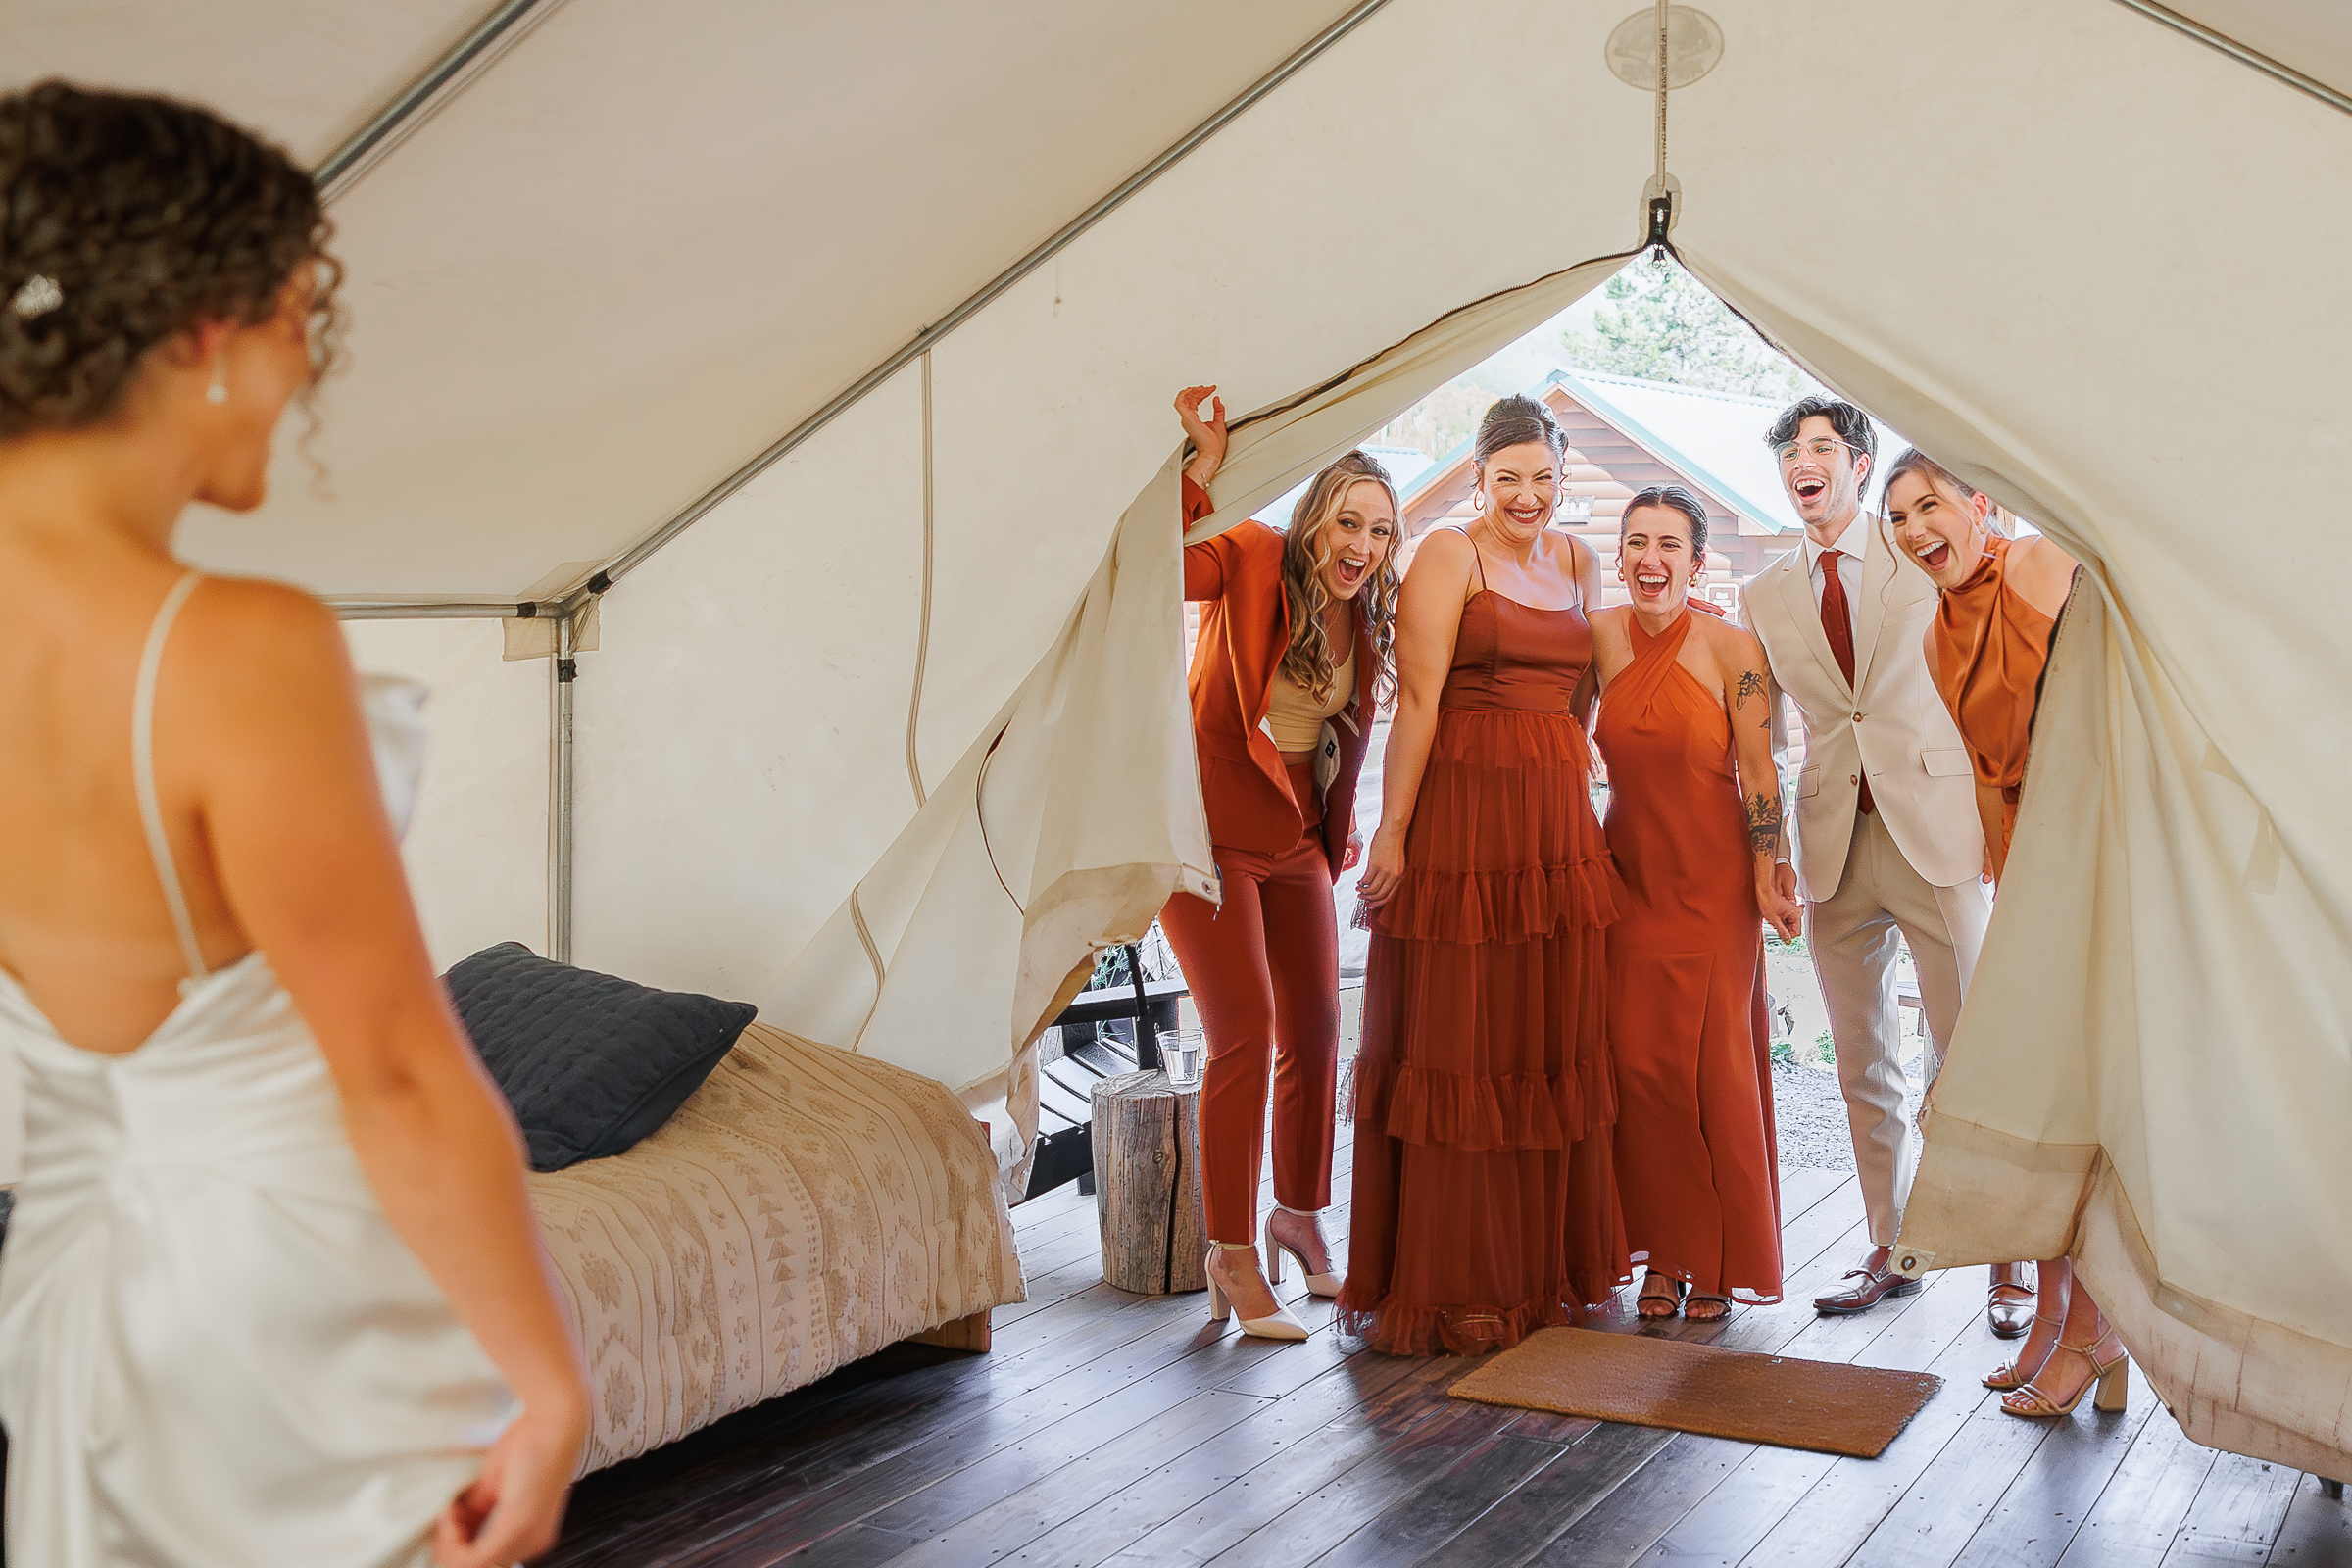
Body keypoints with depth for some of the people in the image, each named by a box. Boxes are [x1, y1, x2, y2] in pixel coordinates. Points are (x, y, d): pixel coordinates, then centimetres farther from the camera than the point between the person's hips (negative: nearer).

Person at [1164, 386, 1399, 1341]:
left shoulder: (1368, 619, 3)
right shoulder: (1252, 559, -15)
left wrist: (1340, 836, 9)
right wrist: (1198, 473, -40)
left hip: (1297, 834, 7)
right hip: (1209, 824, -7)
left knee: (1316, 1036, 11)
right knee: (1245, 1035, -11)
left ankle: (1298, 1222, 32)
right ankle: (1232, 1257, 1)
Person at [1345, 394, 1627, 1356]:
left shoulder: (1577, 560, 15)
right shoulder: (1448, 554, -3)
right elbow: (1418, 698, -11)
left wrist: (1574, 795, 12)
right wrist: (1391, 832, -15)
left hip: (1557, 822, 6)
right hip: (1459, 815, -6)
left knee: (1552, 1041, 10)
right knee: (1452, 1044, -2)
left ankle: (1545, 1269, 21)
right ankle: (1445, 1285, 6)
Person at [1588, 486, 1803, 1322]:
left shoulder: (1733, 647, -10)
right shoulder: (1601, 635, 0)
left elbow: (1758, 772, -8)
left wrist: (1769, 878, -8)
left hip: (1713, 879, -3)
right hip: (1629, 874, 3)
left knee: (1714, 1064, -1)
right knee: (1636, 1063, 1)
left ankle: (1722, 1262, 13)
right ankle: (1664, 1254, 14)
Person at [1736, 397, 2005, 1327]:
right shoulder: (1764, 598, 12)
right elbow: (1760, 738, 14)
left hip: (1933, 829, -3)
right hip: (1832, 845, 3)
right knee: (1863, 1067, 10)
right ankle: (1890, 1250, 22)